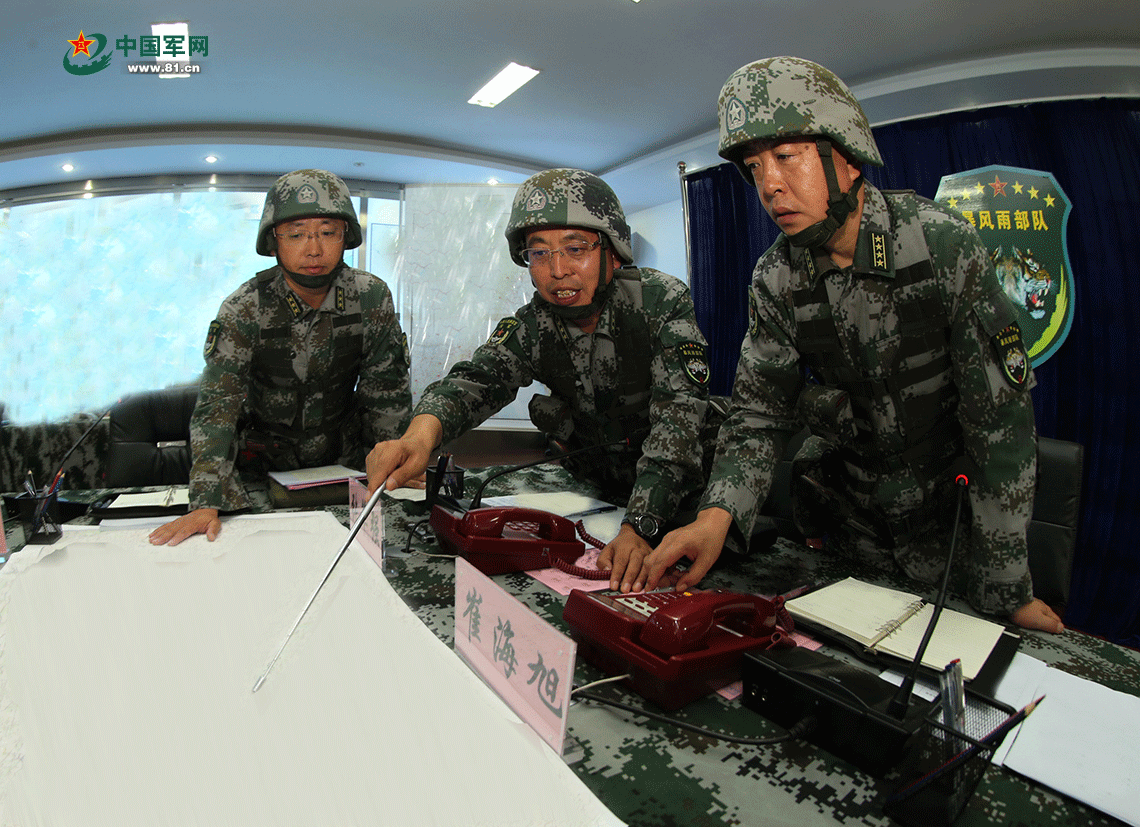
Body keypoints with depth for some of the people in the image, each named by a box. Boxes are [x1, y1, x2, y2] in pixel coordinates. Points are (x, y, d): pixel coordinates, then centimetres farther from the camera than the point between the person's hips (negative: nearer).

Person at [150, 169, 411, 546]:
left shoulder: (372, 298, -12)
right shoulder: (244, 309, -17)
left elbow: (387, 393, -5)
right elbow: (216, 403, -22)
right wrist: (207, 503, -33)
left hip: (342, 461, 1)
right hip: (263, 466, 0)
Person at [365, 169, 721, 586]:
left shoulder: (664, 304, -20)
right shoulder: (532, 327, -9)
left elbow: (676, 419, -29)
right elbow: (478, 378, -24)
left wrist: (640, 527, -41)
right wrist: (422, 432, -48)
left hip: (684, 484, -3)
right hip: (599, 487, 3)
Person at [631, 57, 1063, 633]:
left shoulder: (943, 244, -21)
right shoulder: (775, 281, -10)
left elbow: (1001, 419, -21)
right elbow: (760, 411, -10)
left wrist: (1006, 590, -21)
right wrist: (717, 514, -30)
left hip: (949, 498, -2)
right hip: (841, 508, 3)